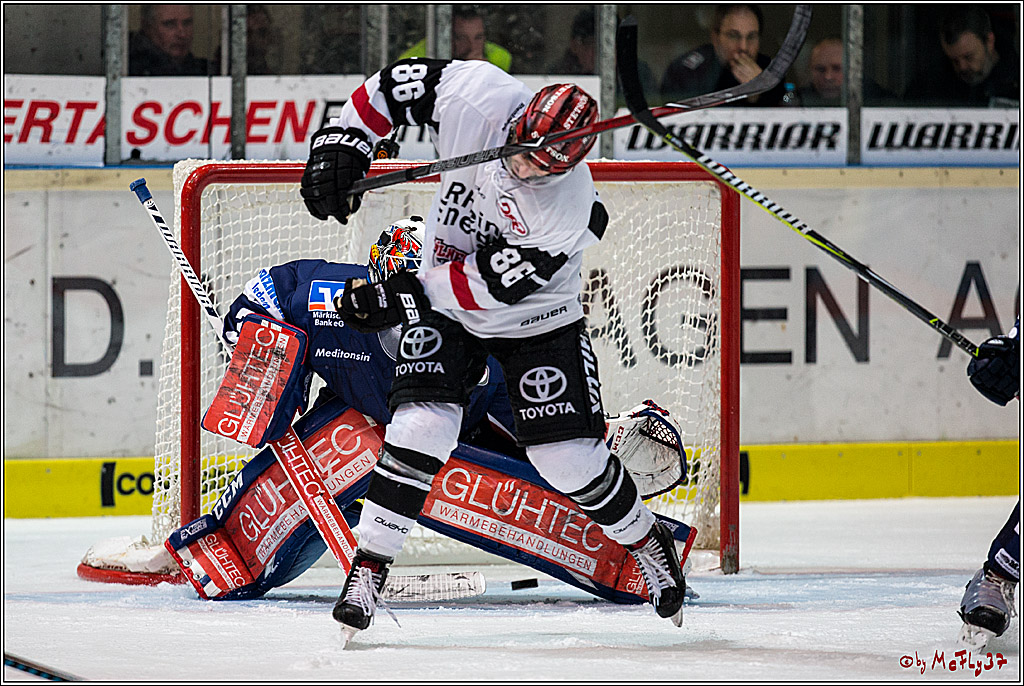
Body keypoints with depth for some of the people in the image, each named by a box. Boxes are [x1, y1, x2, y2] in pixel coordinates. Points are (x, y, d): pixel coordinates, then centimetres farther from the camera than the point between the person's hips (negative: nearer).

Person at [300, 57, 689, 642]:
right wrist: (341, 144, -17)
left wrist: (404, 297, -26)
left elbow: (492, 285, -29)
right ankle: (368, 569, -9)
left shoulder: (572, 211, -33)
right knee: (421, 429, -17)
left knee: (570, 458, -3)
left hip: (536, 321, -2)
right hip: (441, 299, 2)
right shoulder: (477, 98, -26)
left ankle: (648, 542, 25)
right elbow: (392, 86, -10)